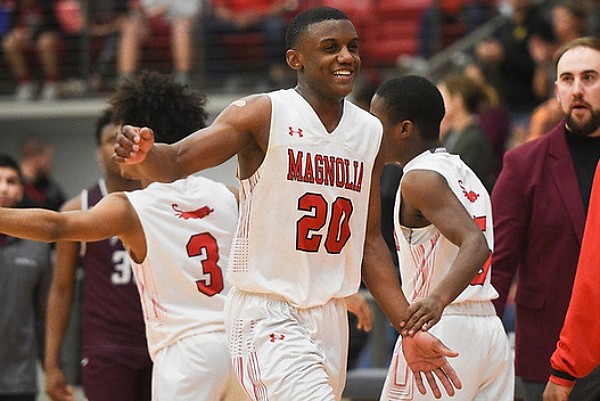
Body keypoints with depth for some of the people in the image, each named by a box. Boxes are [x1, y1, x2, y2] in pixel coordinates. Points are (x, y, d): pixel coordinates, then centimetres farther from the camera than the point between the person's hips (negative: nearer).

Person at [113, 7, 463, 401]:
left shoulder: (371, 133, 10)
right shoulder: (263, 114, -8)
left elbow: (369, 241, 15)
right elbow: (177, 161, -17)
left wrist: (409, 330, 10)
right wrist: (142, 157, -40)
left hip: (330, 317, 7)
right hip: (267, 315, -7)